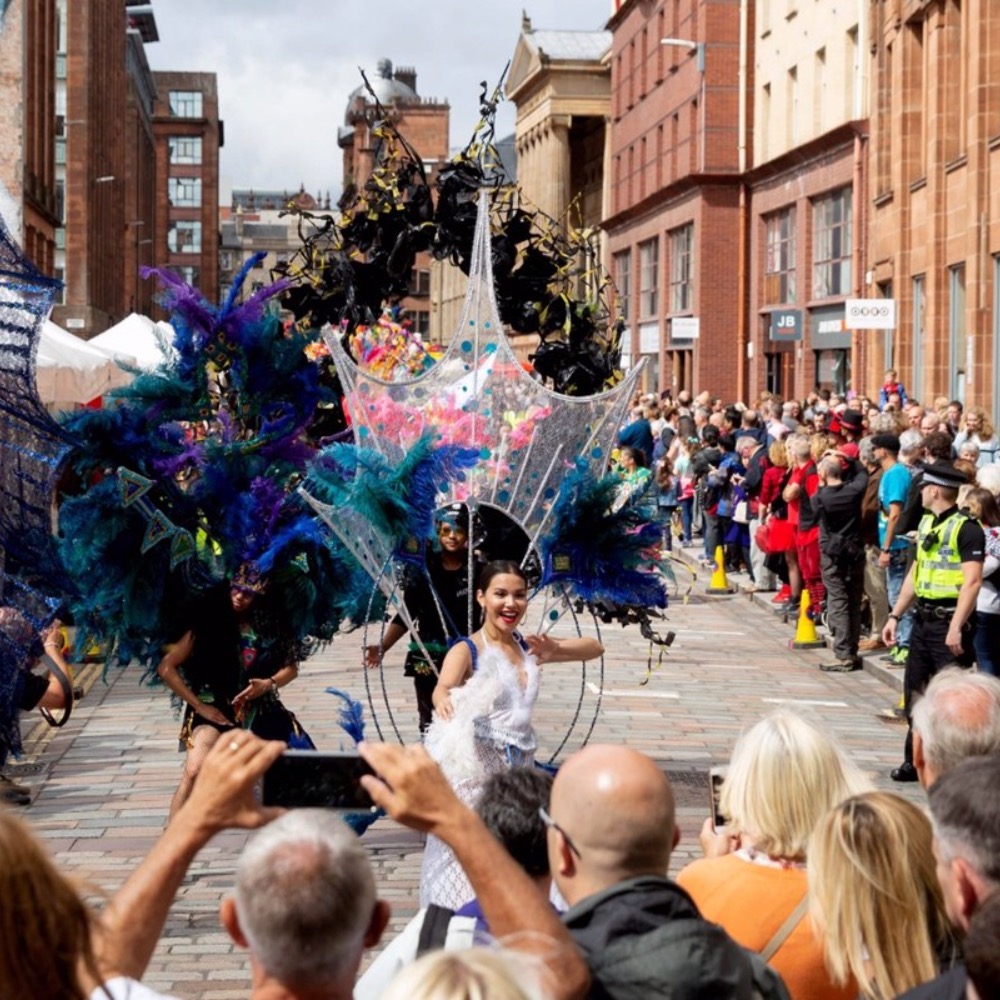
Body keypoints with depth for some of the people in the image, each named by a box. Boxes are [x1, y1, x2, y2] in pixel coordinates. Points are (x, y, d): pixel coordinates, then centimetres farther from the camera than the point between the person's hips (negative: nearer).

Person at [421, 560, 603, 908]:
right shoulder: (467, 651, -6)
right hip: (477, 772, -5)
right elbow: (443, 687, -23)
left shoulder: (529, 647, 11)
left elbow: (594, 647, 14)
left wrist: (556, 649, -7)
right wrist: (444, 701, -48)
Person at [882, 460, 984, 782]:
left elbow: (972, 580, -20)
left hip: (950, 621, -9)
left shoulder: (966, 528, -14)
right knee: (915, 693, 13)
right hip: (923, 619, 9)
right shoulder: (927, 524, 13)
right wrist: (895, 616, 15)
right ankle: (916, 761, 24)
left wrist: (956, 627, -26)